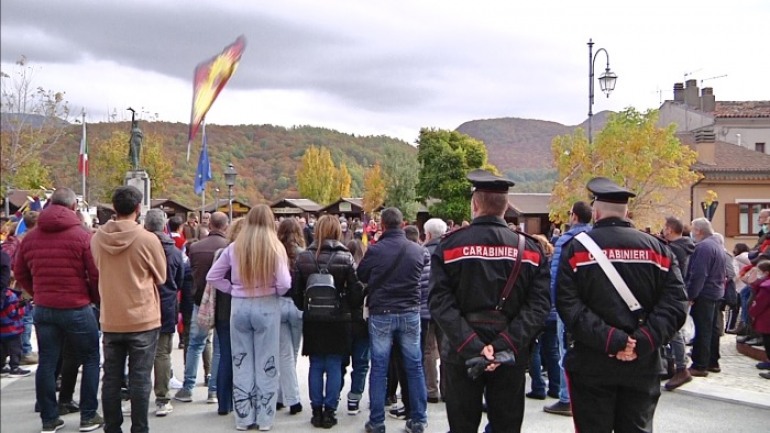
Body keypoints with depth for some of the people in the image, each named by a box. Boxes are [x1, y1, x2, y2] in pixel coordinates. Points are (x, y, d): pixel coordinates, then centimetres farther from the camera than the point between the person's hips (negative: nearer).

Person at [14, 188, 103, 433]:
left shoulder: (30, 237, 4)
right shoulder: (82, 236, -12)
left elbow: (19, 273, 13)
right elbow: (97, 275, -13)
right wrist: (98, 301, 4)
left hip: (43, 309, 5)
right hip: (77, 309, -4)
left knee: (46, 363, 12)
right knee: (90, 359, 10)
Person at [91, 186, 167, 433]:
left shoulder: (97, 238, -4)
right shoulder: (148, 239, -15)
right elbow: (160, 277, -1)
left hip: (110, 320, 4)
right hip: (143, 320, -3)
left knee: (111, 378, 12)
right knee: (139, 379, 4)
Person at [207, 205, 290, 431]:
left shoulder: (235, 247, 0)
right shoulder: (275, 247, -9)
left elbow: (212, 277, 4)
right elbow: (284, 283, -17)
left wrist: (233, 290, 8)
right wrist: (275, 293, 3)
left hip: (239, 307, 2)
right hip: (266, 308, -2)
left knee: (241, 363, 11)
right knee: (266, 364, 8)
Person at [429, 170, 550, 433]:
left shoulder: (449, 246, -5)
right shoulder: (529, 249, 0)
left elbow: (440, 303, -15)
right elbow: (539, 305, -10)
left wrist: (470, 346, -18)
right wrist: (505, 345, -15)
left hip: (461, 353, -1)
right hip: (511, 356, 1)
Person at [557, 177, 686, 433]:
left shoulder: (576, 248, -3)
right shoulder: (657, 248, 4)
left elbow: (568, 306, -15)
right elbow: (674, 303, -6)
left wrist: (609, 340, -17)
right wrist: (643, 343, -13)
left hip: (592, 364, -2)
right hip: (642, 364, 3)